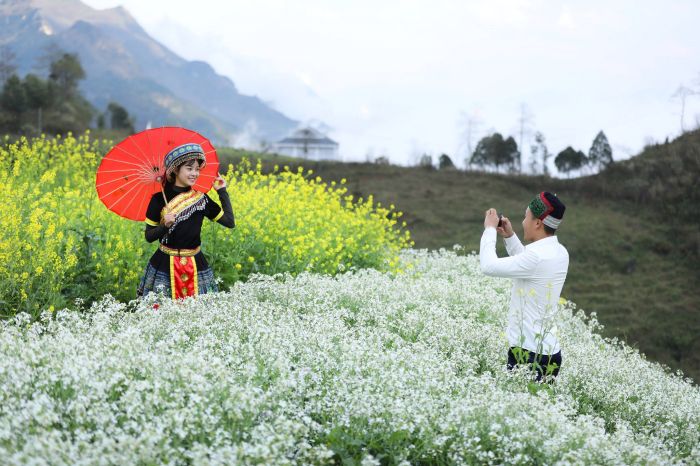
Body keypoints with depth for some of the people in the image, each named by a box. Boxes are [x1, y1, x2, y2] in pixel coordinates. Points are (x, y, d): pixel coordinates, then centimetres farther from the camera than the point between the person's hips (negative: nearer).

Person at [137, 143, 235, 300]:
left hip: (195, 265, 2)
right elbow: (149, 236, -1)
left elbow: (230, 222, -1)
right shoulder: (159, 200, -4)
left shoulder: (202, 199, 3)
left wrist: (222, 191, 4)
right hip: (165, 265, -2)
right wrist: (165, 225, -20)